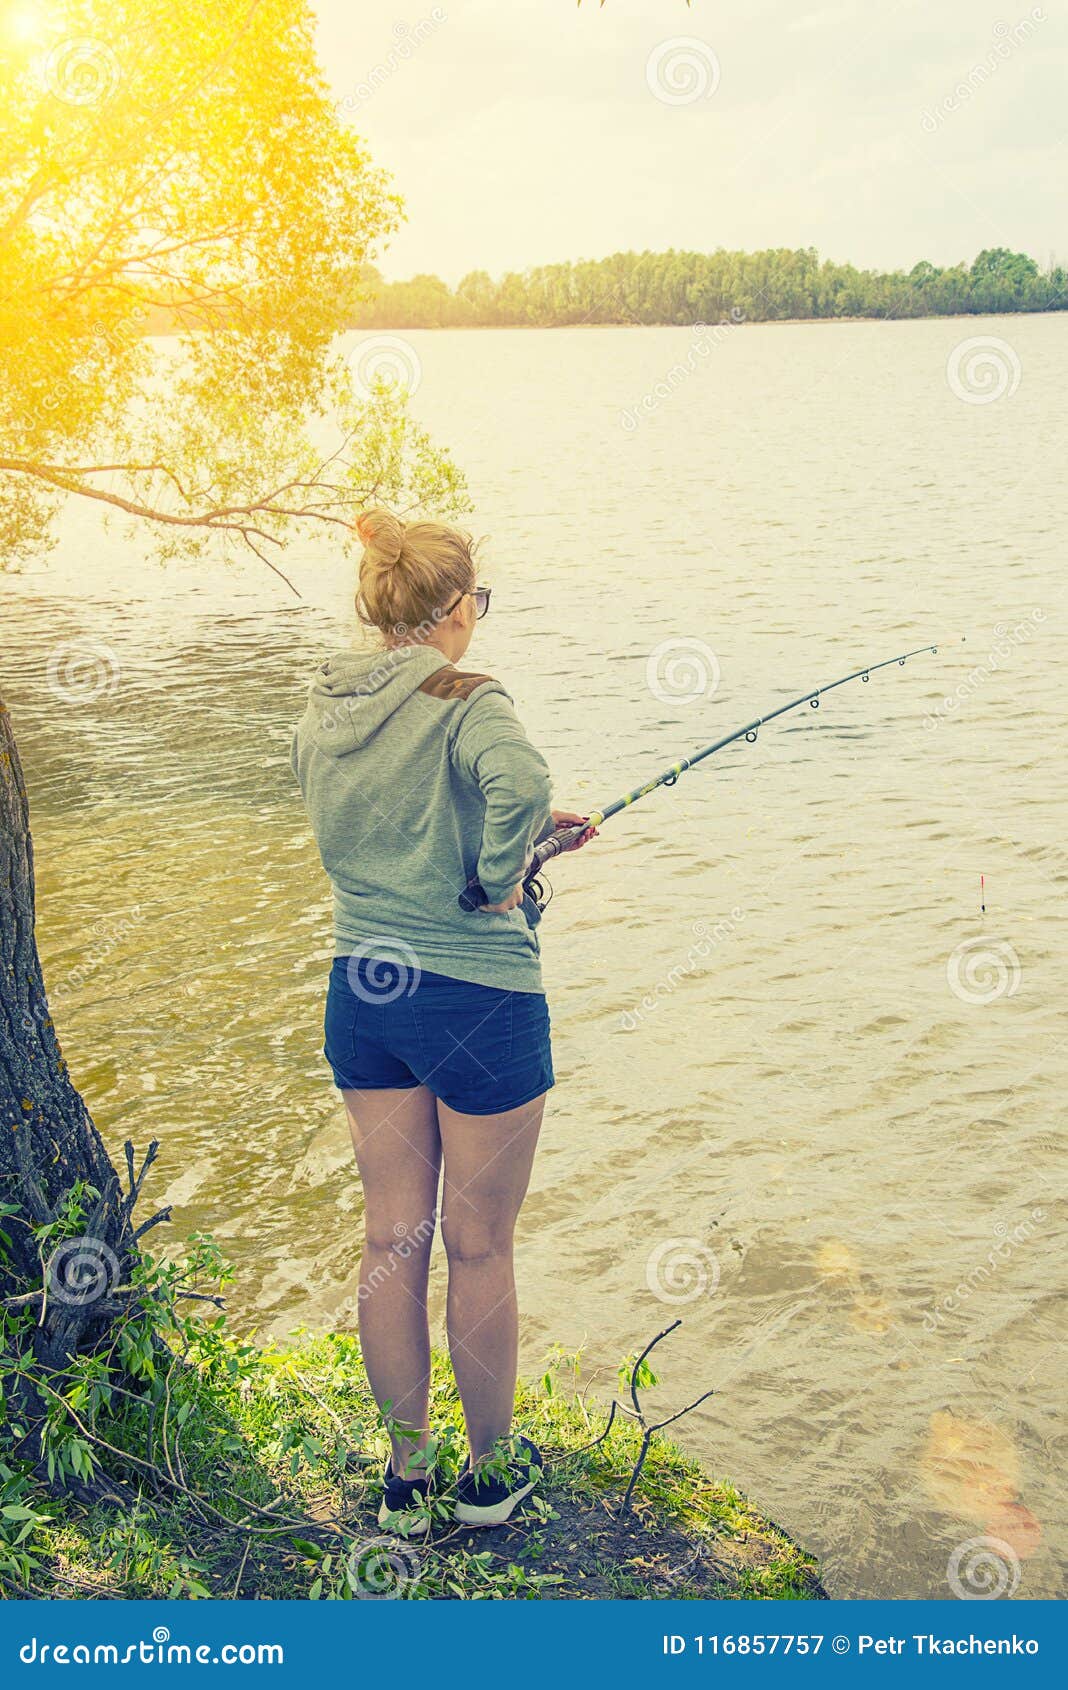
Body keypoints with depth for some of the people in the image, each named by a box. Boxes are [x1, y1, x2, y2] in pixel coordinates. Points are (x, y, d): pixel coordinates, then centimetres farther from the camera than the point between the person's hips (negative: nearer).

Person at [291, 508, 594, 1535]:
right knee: (479, 1246, 9)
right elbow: (517, 787, -36)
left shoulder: (320, 712, 5)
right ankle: (490, 1470, 26)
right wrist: (503, 874, -18)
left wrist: (521, 828, 16)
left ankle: (405, 1472, 26)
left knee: (392, 1238, 14)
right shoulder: (466, 705, -16)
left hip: (363, 991, 6)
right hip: (476, 998, -6)